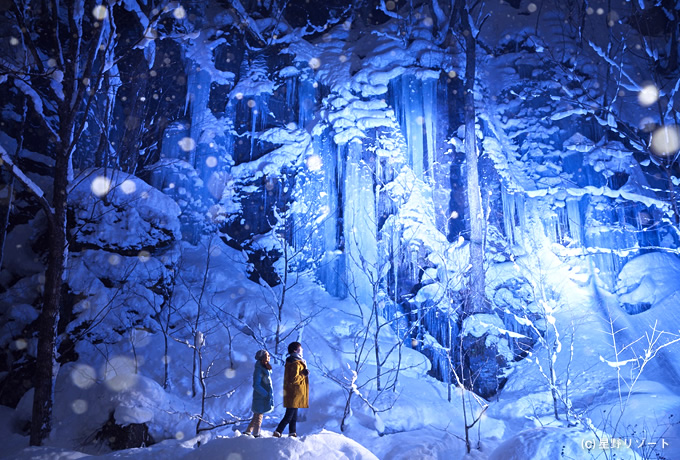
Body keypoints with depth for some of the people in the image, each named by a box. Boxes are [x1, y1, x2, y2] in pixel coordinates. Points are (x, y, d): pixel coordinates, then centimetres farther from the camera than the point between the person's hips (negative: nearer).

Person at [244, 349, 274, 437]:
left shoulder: (266, 369, 12)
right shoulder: (259, 369, -16)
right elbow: (256, 385, -20)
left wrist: (270, 395, 11)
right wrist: (266, 394, -21)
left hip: (265, 397, 9)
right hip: (260, 397, -9)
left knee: (256, 417, 16)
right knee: (258, 417, 0)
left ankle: (247, 433, 24)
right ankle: (256, 435, 10)